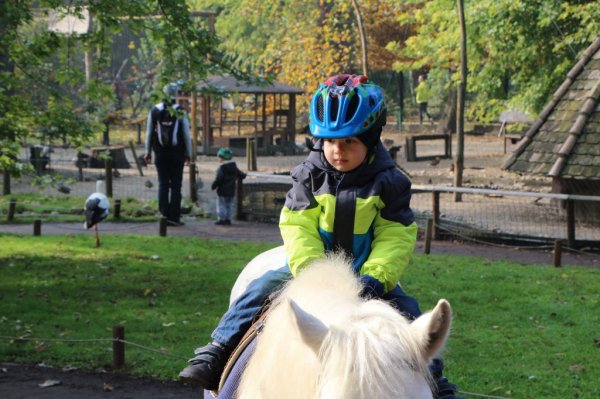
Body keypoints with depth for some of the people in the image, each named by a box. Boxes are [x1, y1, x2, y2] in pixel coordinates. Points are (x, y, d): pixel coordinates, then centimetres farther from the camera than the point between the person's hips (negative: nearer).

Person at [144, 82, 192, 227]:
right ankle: (174, 217, -1)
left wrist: (148, 152, 12)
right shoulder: (181, 112, -6)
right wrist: (188, 153, 5)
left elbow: (149, 133, 5)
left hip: (160, 154, 2)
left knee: (163, 184, 8)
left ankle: (164, 214, 3)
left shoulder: (154, 111, 2)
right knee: (176, 186, 1)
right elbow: (186, 135, -3)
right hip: (177, 154, -2)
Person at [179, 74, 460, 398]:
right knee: (262, 289, -17)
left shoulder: (389, 182, -6)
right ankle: (216, 353, -13)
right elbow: (297, 228, -10)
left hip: (367, 273, 0)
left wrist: (375, 278, -27)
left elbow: (396, 239, -11)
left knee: (406, 310, -15)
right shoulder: (309, 176, -4)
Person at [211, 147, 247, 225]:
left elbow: (218, 179, -20)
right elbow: (240, 175, 17)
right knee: (229, 204, 13)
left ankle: (221, 219, -3)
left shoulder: (221, 168, -16)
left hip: (222, 191, -7)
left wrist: (213, 186, -7)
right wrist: (244, 175, 39)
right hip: (231, 190, 7)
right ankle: (228, 218, 14)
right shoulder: (234, 167, 6)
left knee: (221, 204, 0)